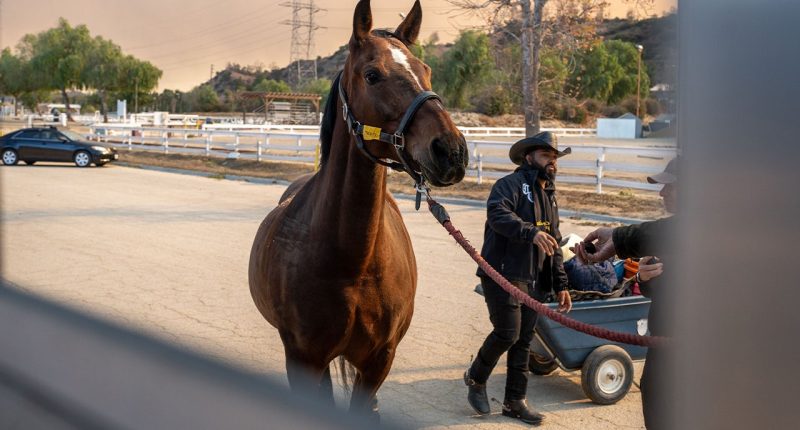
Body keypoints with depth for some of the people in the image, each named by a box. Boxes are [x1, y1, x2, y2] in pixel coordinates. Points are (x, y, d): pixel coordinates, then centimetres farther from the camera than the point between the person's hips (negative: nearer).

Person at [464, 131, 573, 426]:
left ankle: (515, 402, 18)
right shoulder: (511, 184, -6)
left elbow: (555, 246, 24)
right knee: (507, 333, -12)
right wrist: (531, 232, -40)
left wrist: (561, 285, 18)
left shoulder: (550, 196, 21)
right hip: (503, 274, -8)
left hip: (533, 280, 8)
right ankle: (476, 378, 14)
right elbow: (498, 214, -27)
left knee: (523, 340, 9)